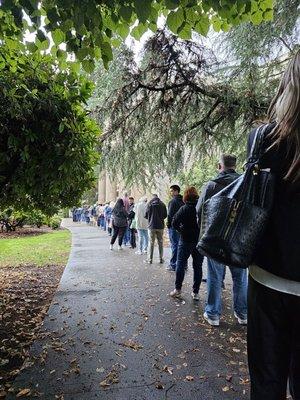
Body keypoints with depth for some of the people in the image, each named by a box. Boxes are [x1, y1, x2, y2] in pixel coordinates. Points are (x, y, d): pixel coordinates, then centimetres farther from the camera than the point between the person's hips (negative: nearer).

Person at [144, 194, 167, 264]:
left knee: (151, 243, 4)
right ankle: (161, 259, 15)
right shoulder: (162, 204, -1)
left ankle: (150, 259, 6)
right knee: (160, 242, 11)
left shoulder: (149, 204, -7)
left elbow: (146, 215, -4)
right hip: (160, 226, 2)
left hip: (152, 226, -2)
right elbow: (165, 215, 3)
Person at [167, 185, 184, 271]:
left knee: (174, 245, -3)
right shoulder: (182, 201, 11)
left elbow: (170, 214, -15)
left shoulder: (173, 201, -12)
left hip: (174, 226, -7)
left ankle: (173, 265, 2)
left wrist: (168, 224, -4)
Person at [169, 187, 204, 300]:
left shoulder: (184, 208, -10)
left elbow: (174, 223, -12)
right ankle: (196, 292, 15)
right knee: (198, 266, 10)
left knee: (180, 264, 10)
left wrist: (181, 230, 4)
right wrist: (201, 233, 7)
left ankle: (178, 289, 15)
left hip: (186, 240, -3)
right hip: (200, 241, 3)